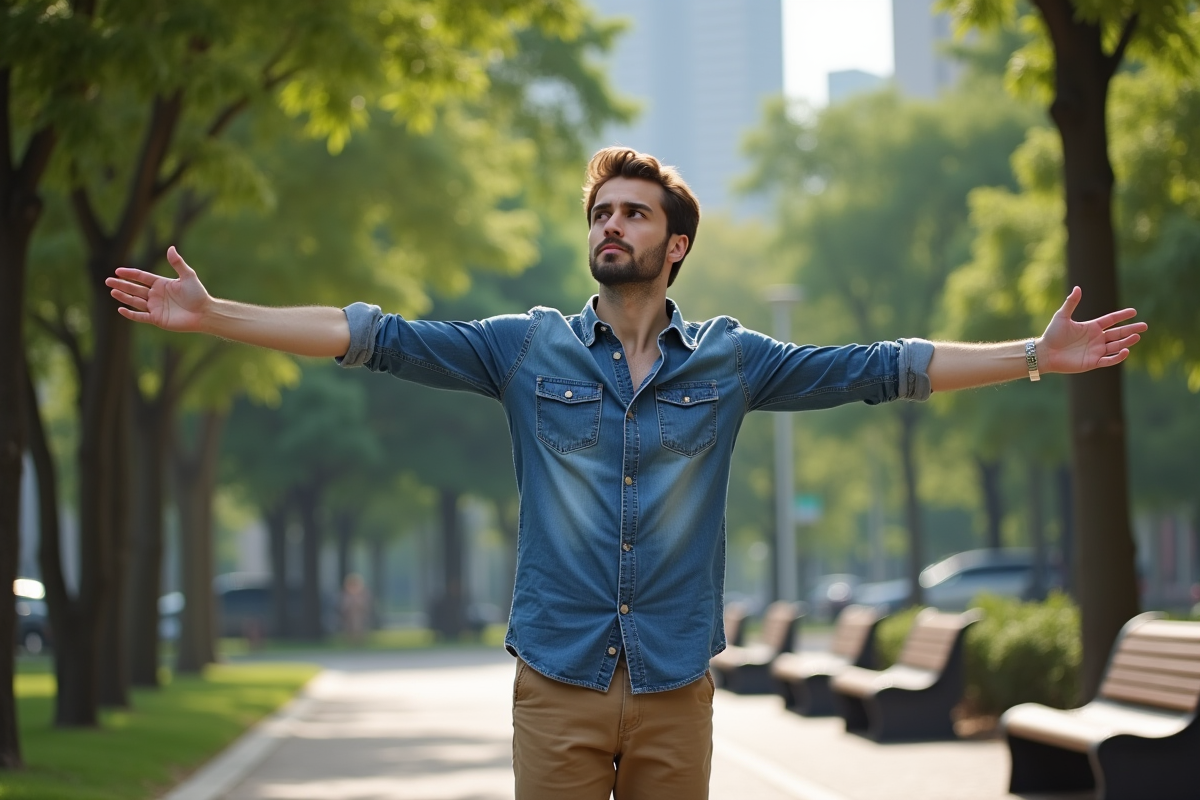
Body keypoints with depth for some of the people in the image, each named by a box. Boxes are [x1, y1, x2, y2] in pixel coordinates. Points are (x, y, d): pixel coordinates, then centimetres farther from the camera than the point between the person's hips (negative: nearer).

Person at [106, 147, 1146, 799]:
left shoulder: (728, 359, 7)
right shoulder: (528, 349, 5)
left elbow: (874, 368, 5)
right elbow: (379, 338, 0)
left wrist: (1036, 356, 0)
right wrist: (211, 315, -6)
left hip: (675, 686, 1)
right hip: (558, 683, -1)